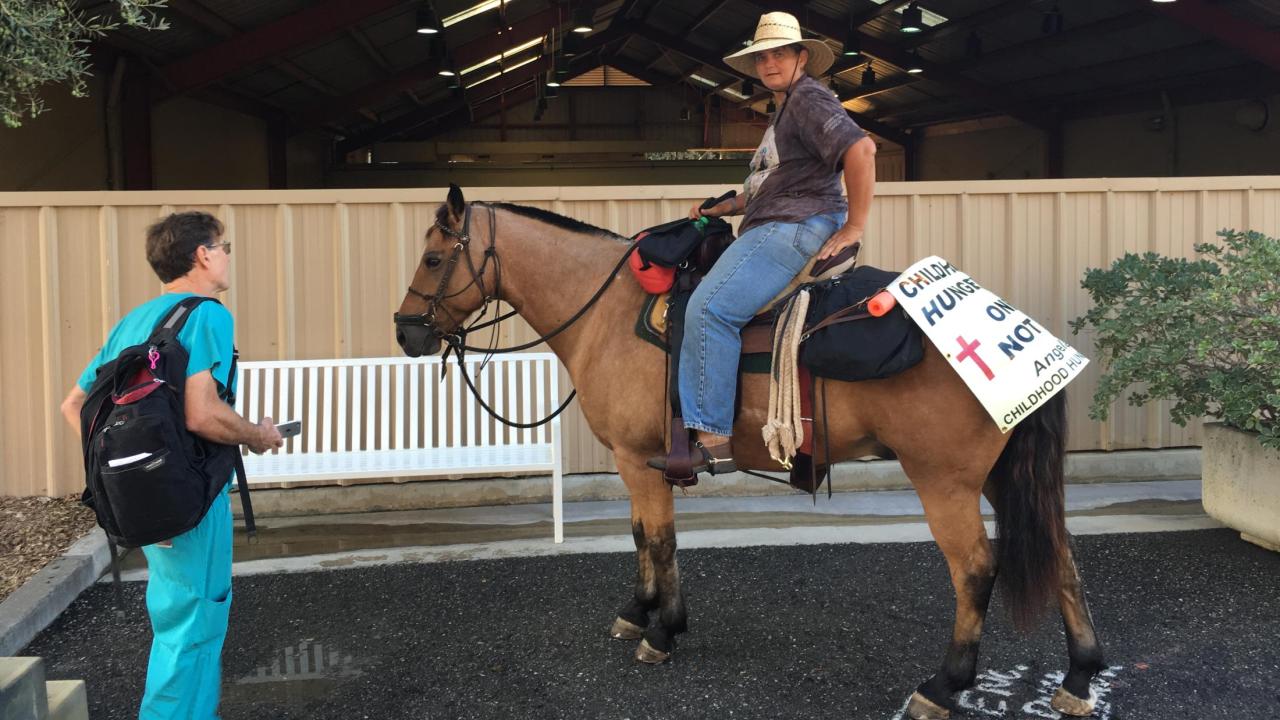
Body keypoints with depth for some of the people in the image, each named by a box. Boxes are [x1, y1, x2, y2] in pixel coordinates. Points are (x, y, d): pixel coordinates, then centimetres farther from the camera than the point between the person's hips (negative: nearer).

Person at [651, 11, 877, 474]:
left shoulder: (810, 99, -7)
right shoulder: (784, 112, 27)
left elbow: (861, 148, -23)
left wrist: (853, 228, -22)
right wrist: (719, 209, 22)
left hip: (797, 227, -12)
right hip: (772, 230, 12)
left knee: (709, 309, -24)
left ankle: (712, 440, -26)